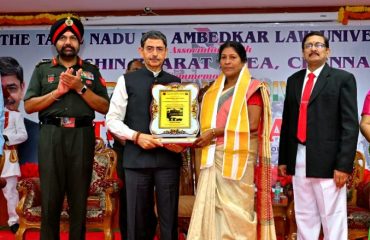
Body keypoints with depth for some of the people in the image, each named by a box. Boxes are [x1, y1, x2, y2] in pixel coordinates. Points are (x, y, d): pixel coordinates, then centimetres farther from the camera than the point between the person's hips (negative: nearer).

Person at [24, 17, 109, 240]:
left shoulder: (91, 70, 13)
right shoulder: (42, 69, 12)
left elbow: (104, 107, 4)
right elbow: (29, 106, 3)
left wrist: (80, 88, -7)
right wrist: (58, 91, -7)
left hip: (82, 137, 1)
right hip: (51, 136, 0)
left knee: (79, 197, 5)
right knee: (50, 196, 2)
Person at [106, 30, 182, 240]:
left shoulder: (176, 82, 10)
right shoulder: (127, 81, 3)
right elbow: (113, 120, 1)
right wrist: (136, 136, -13)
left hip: (169, 157, 2)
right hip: (137, 158, -1)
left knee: (169, 219, 6)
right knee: (138, 219, 8)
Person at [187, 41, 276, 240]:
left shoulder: (252, 88, -1)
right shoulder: (215, 90, 18)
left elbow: (252, 124, -12)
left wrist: (214, 132, -14)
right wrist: (202, 138, 1)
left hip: (237, 155, -6)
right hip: (214, 156, 6)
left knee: (235, 207, -3)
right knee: (211, 206, 2)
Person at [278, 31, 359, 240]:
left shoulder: (343, 79, 0)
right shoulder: (294, 80, 15)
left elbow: (350, 125, -7)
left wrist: (344, 164, -14)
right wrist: (283, 158, 12)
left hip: (327, 160, -5)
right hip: (298, 160, 5)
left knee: (333, 219, 0)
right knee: (304, 218, 12)